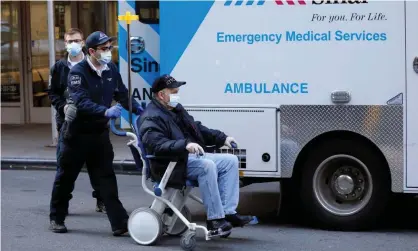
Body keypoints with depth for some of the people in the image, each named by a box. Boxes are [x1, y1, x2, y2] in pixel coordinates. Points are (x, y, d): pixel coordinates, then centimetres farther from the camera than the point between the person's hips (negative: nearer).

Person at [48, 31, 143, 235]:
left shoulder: (111, 69, 1)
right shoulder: (78, 72, -17)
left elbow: (122, 94, 11)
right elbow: (82, 103, -29)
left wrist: (137, 109, -7)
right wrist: (106, 111, -43)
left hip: (100, 132, 4)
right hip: (77, 133, -4)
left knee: (107, 177, 0)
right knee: (66, 177, 8)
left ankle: (119, 222, -3)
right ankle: (56, 218, 25)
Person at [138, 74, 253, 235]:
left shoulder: (177, 109, 16)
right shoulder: (151, 118, -15)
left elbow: (198, 129, 25)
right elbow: (157, 145, -32)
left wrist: (222, 138, 16)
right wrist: (185, 145, -43)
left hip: (191, 156, 10)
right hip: (173, 165, -10)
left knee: (230, 160, 1)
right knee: (207, 165, -34)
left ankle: (228, 213, -8)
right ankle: (214, 218, -30)